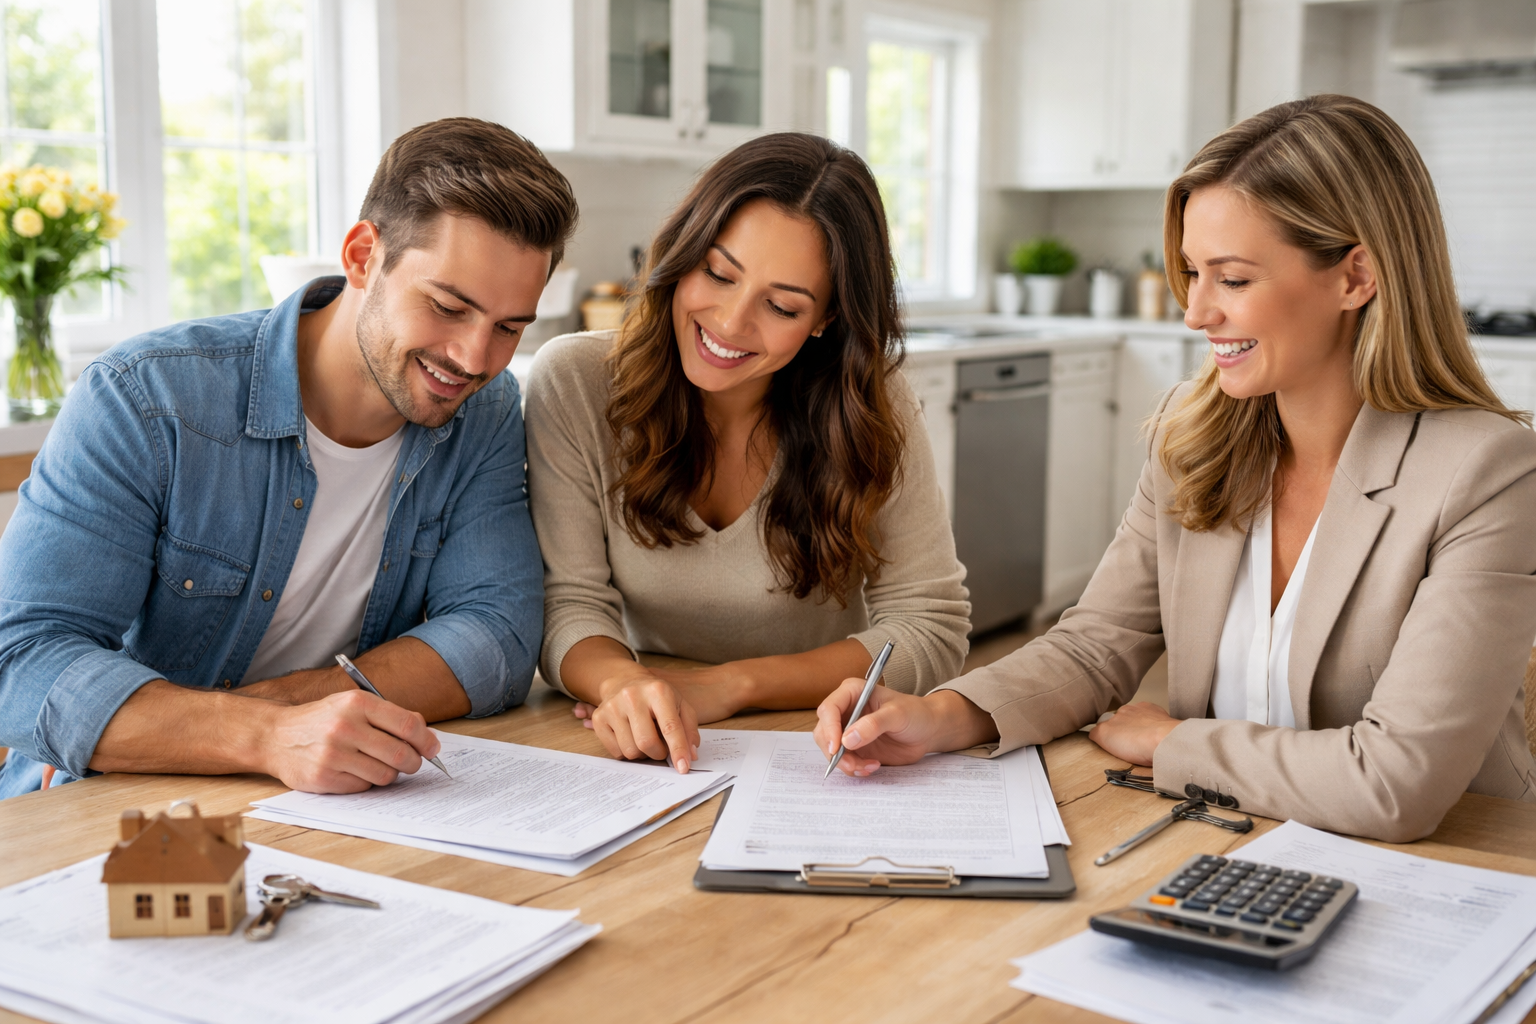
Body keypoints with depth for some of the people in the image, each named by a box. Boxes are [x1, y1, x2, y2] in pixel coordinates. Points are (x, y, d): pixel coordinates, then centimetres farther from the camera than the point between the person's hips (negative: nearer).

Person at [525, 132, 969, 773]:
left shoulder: (871, 409, -10)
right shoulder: (575, 384, -10)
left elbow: (932, 629, -11)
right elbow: (570, 605, -10)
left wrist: (727, 686, -21)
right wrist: (620, 680, -33)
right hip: (648, 758, 1)